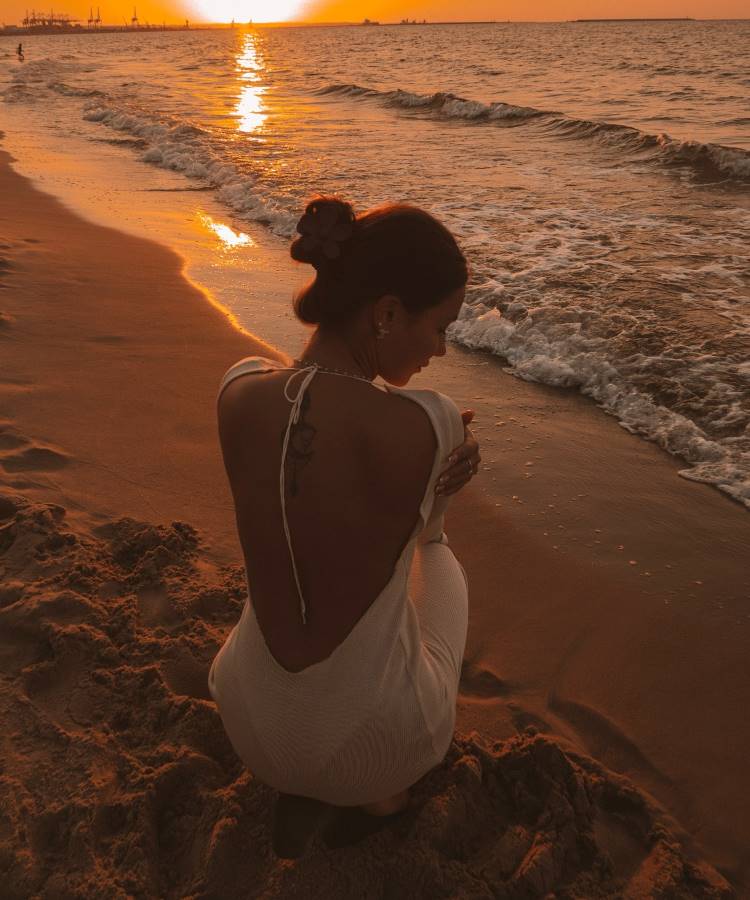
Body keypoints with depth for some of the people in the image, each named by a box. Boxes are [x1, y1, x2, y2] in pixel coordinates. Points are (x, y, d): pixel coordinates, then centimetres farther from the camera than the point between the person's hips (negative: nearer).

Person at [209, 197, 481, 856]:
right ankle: (383, 793, 31)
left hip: (252, 730, 4)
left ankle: (298, 792, 30)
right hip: (373, 737, -3)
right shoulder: (426, 426, -29)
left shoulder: (239, 389, -15)